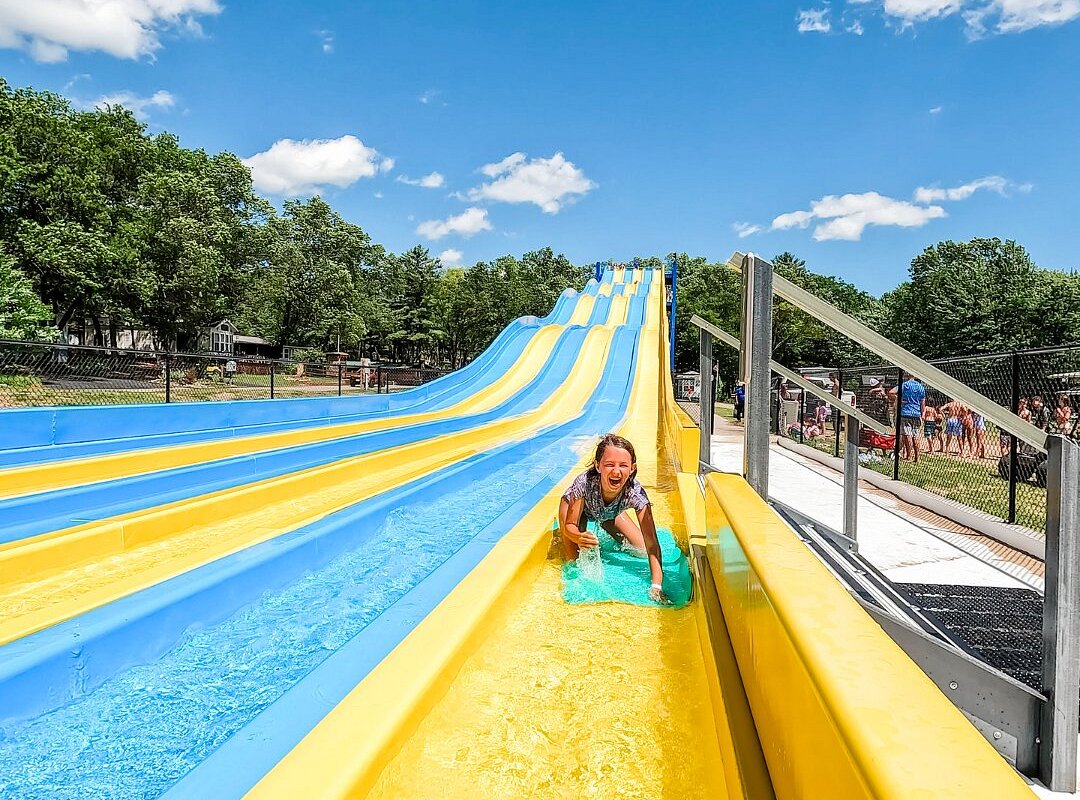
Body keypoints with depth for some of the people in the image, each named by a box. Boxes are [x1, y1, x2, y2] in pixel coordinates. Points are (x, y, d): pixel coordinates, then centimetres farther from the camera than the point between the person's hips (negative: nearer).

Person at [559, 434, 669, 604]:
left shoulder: (636, 493, -40)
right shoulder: (584, 483, -44)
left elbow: (651, 544, -38)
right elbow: (569, 526, -32)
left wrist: (656, 587, -48)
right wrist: (579, 537, -57)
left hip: (610, 513, 2)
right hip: (575, 505, -2)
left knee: (641, 549, 1)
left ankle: (618, 537, 32)